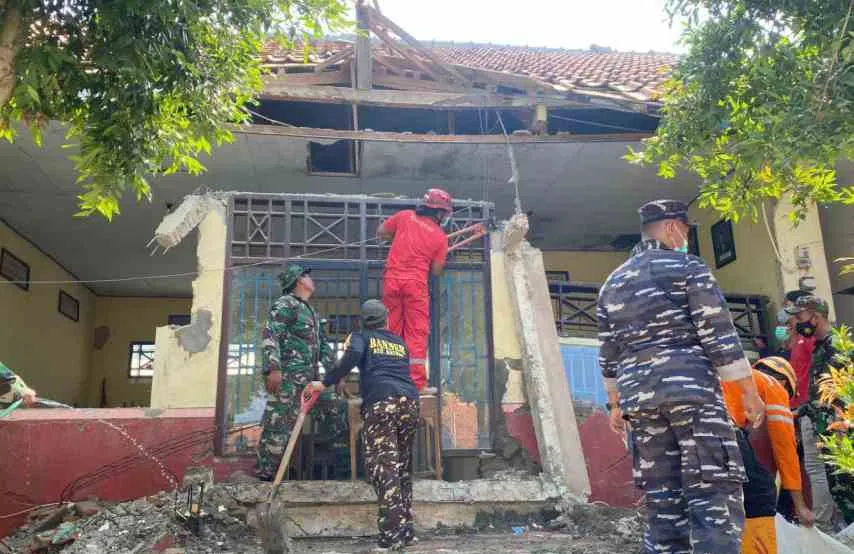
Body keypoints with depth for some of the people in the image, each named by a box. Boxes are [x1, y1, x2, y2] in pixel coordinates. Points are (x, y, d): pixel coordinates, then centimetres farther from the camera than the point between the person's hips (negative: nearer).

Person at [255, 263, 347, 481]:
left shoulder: (312, 312, 25)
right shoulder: (286, 304, -3)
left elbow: (323, 345, 28)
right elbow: (270, 335, -15)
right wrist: (273, 368, -25)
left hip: (310, 379, 9)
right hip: (288, 377, -9)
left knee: (335, 410, 9)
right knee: (279, 425, -9)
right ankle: (265, 475, -2)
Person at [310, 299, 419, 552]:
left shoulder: (361, 337, 17)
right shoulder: (400, 343, 29)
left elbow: (352, 356, -4)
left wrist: (326, 382, -2)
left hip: (381, 402, -5)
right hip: (409, 401, 5)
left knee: (383, 467, -8)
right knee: (402, 467, 13)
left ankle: (393, 533, -17)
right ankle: (405, 529, 15)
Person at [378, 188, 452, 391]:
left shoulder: (405, 216, 7)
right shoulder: (440, 236, 3)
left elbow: (381, 233, 15)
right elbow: (436, 270, 5)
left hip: (391, 279, 3)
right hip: (416, 283, -3)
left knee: (392, 331, 10)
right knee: (417, 333, 2)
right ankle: (417, 382, -1)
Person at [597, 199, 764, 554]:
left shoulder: (612, 283, 18)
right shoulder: (688, 267, 1)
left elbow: (609, 353, 19)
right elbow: (719, 334, -6)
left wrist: (616, 404, 25)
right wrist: (749, 391, -1)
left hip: (639, 397, 6)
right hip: (692, 390, -5)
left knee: (662, 500, 8)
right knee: (713, 492, -5)